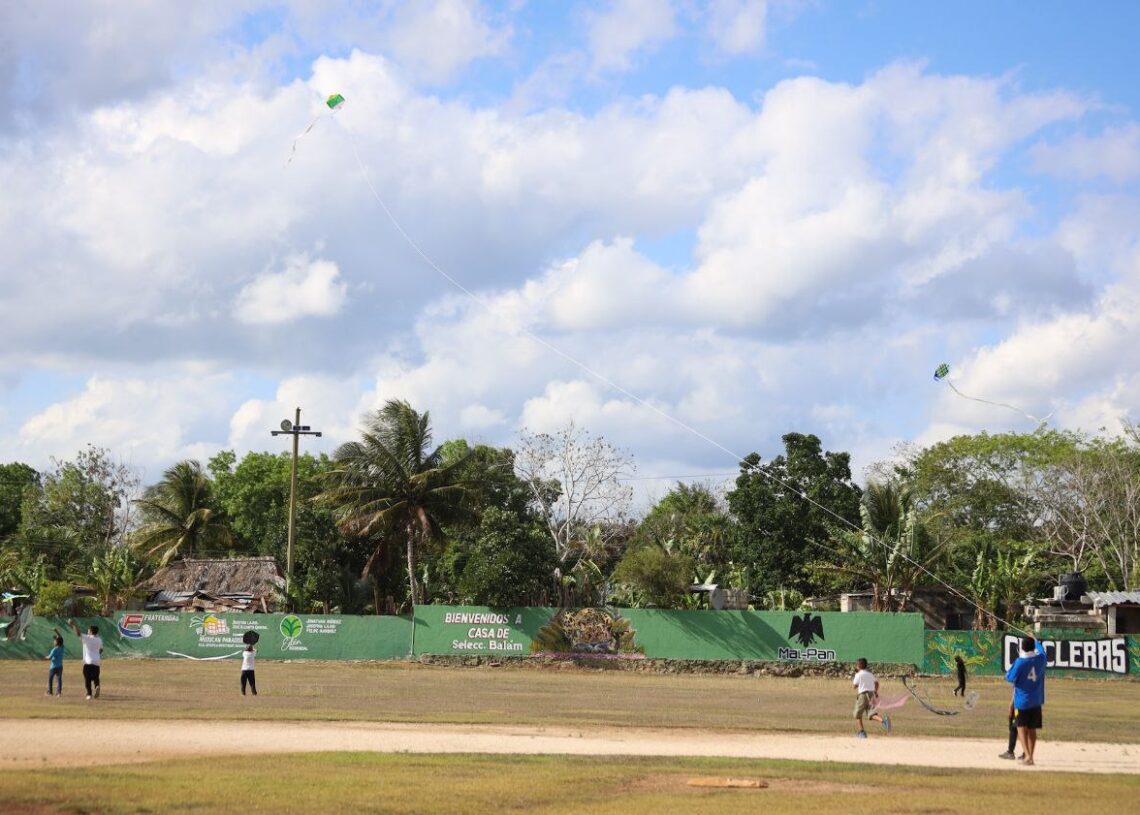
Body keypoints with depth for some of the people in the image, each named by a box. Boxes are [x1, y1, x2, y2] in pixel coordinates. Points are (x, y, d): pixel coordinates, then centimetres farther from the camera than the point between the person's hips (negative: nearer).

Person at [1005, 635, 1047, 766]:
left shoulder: (1020, 662, -16)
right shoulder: (1040, 660, -3)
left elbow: (1010, 678, -11)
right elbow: (1041, 649, 20)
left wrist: (1010, 669, 9)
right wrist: (1035, 641, 38)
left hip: (1022, 702, -4)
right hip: (1036, 702, 4)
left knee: (1022, 728, -2)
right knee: (1032, 730, 13)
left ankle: (1027, 755, -20)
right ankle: (1030, 757, 19)